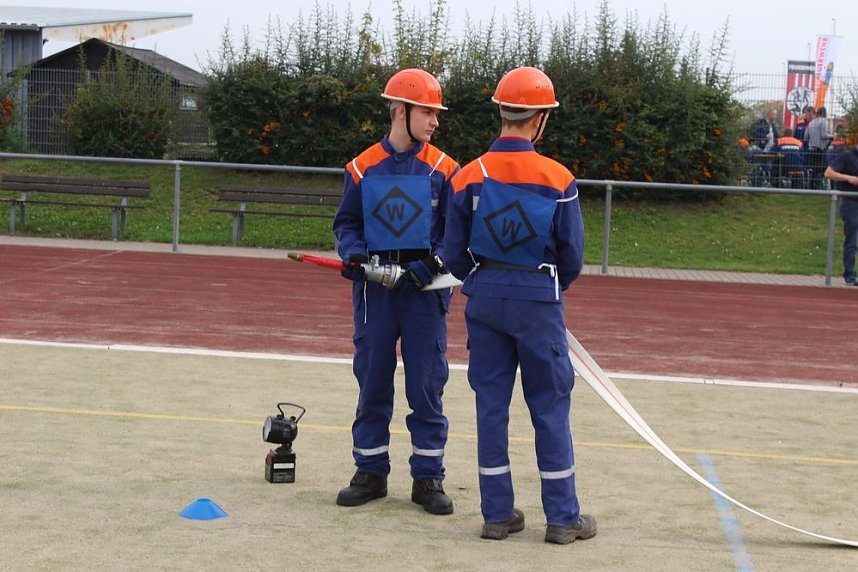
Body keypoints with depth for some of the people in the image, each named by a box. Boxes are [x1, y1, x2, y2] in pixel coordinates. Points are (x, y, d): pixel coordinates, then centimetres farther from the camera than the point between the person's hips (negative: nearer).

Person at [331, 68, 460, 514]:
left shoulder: (443, 169, 0)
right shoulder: (363, 167, 3)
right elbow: (346, 222, 12)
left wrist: (432, 264, -15)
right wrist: (353, 254, -8)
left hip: (424, 288, -1)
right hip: (374, 287, 1)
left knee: (426, 385, 1)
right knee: (372, 382, 7)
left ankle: (428, 477, 11)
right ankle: (370, 473, 17)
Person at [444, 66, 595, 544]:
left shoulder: (468, 177, -4)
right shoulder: (558, 179, -11)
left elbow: (455, 254, 0)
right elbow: (572, 256, -4)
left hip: (485, 296, 3)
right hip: (539, 301, -3)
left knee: (491, 403, 10)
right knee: (550, 406, 6)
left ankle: (498, 513, 14)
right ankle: (563, 518, 10)